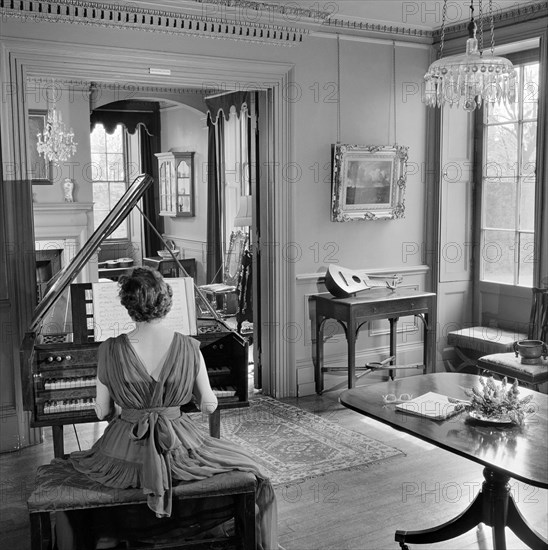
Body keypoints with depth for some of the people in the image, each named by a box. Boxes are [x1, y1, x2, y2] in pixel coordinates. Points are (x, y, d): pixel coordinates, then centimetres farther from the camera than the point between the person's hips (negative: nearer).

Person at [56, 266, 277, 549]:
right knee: (251, 471, 24)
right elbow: (209, 406, 0)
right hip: (179, 451, 0)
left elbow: (102, 412, 0)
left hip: (124, 457, 1)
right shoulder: (189, 348, -11)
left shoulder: (110, 350, -10)